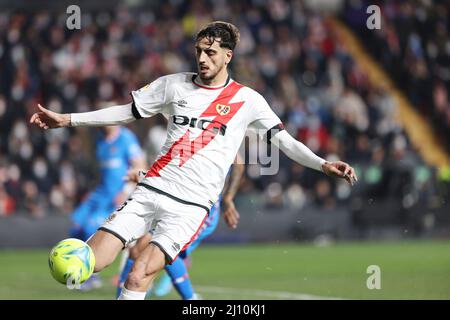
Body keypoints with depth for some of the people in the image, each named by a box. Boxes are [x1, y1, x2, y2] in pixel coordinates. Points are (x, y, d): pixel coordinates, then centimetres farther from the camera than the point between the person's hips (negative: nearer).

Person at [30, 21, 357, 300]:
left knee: (138, 278, -21)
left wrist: (323, 164, -11)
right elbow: (125, 112, 18)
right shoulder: (174, 85, 11)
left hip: (191, 204, -3)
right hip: (152, 188, 3)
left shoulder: (247, 100, 4)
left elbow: (284, 140, 5)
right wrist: (67, 119, 14)